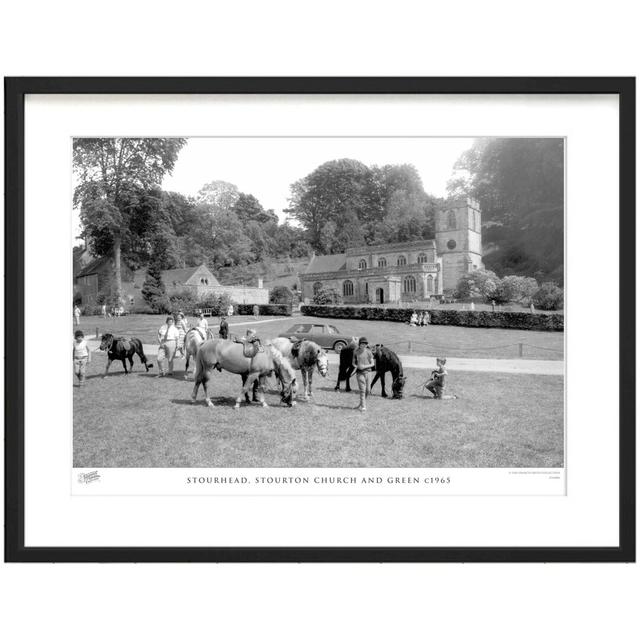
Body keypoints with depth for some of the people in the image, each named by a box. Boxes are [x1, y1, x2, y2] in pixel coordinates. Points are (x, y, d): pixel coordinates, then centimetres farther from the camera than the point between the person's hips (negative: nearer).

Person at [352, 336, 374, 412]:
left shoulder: (368, 352, 0)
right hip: (359, 372, -1)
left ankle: (361, 404, 25)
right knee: (362, 390, -8)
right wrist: (356, 366, -10)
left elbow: (372, 364, 1)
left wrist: (365, 366, -15)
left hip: (367, 372, 1)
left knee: (368, 390, 5)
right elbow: (353, 363, 11)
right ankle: (363, 406, -4)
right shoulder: (356, 352, 2)